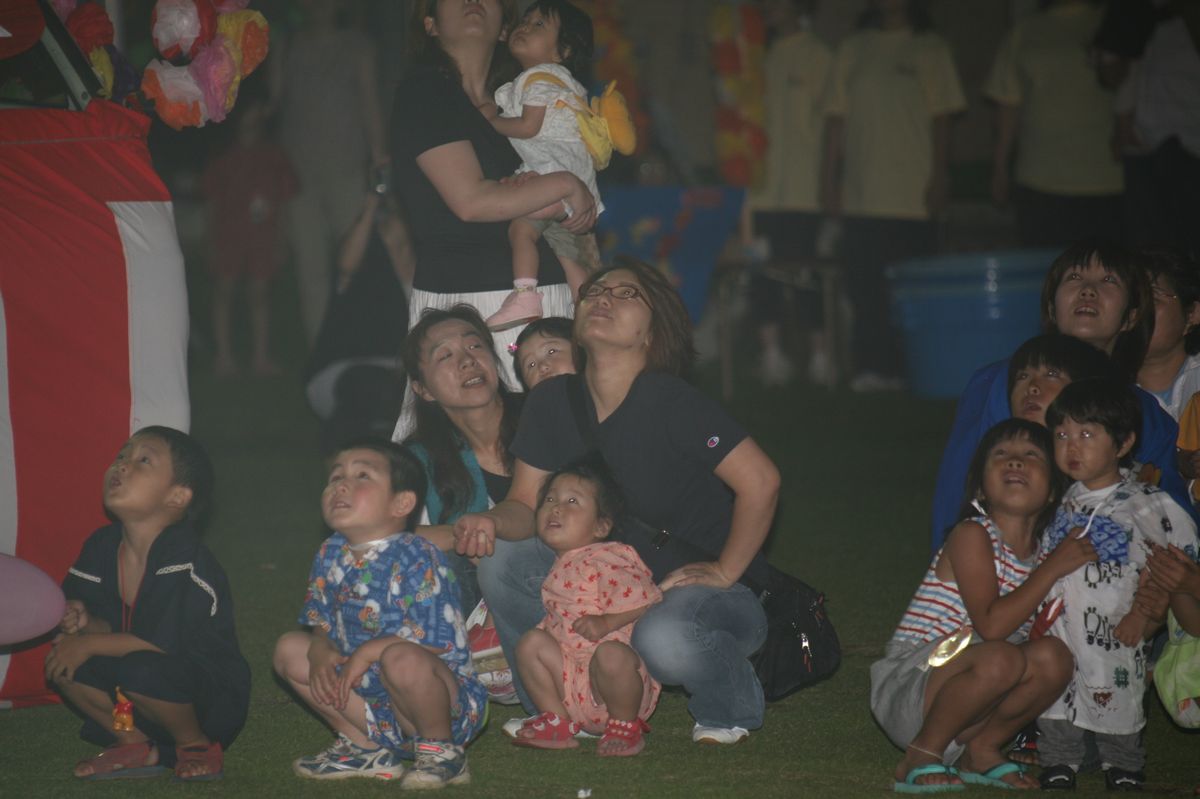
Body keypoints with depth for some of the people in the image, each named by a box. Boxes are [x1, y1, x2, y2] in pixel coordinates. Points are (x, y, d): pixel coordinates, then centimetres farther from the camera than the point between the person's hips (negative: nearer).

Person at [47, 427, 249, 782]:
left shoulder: (188, 562, -23)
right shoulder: (100, 548, 0)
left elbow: (170, 643, -29)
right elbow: (108, 626, 6)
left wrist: (90, 643, -23)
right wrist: (85, 622, -18)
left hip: (211, 701, -7)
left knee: (140, 669, -35)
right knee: (61, 663, -11)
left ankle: (197, 745, -5)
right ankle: (136, 746, 7)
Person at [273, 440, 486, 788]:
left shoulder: (416, 558, -19)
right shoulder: (331, 555, 5)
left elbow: (435, 639, -25)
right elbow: (320, 621, 11)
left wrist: (367, 652, -22)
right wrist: (320, 651, -12)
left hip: (446, 700, -8)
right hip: (372, 698, 8)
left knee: (402, 659, -40)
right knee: (289, 649, 3)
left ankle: (441, 750, -10)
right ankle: (366, 748, 7)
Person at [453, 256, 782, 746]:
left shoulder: (669, 403, -21)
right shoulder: (552, 402, -3)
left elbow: (760, 481, -24)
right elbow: (526, 504, 0)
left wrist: (725, 572, -17)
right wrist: (491, 523, -23)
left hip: (709, 586, -5)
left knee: (663, 637, -38)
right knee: (503, 562, -12)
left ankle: (729, 710, -2)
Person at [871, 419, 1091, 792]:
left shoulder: (1039, 552, 10)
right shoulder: (972, 535, -11)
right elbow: (991, 625, -22)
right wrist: (1052, 569, -18)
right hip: (906, 689, -6)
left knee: (1052, 657, -18)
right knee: (1001, 660, -35)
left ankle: (982, 749, 1)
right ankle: (922, 755, -15)